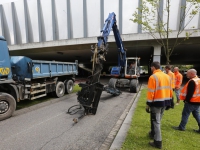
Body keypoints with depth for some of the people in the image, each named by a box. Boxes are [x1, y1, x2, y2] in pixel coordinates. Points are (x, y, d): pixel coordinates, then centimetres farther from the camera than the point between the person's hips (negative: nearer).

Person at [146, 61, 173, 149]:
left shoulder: (153, 77, -17)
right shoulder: (167, 76, 7)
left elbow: (151, 92, -19)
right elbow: (170, 90, 11)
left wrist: (148, 104, -12)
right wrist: (169, 101, 19)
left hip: (156, 102, -8)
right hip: (165, 102, 8)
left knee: (156, 121, 4)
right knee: (157, 120, 23)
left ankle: (157, 142, 11)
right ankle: (153, 133, 40)